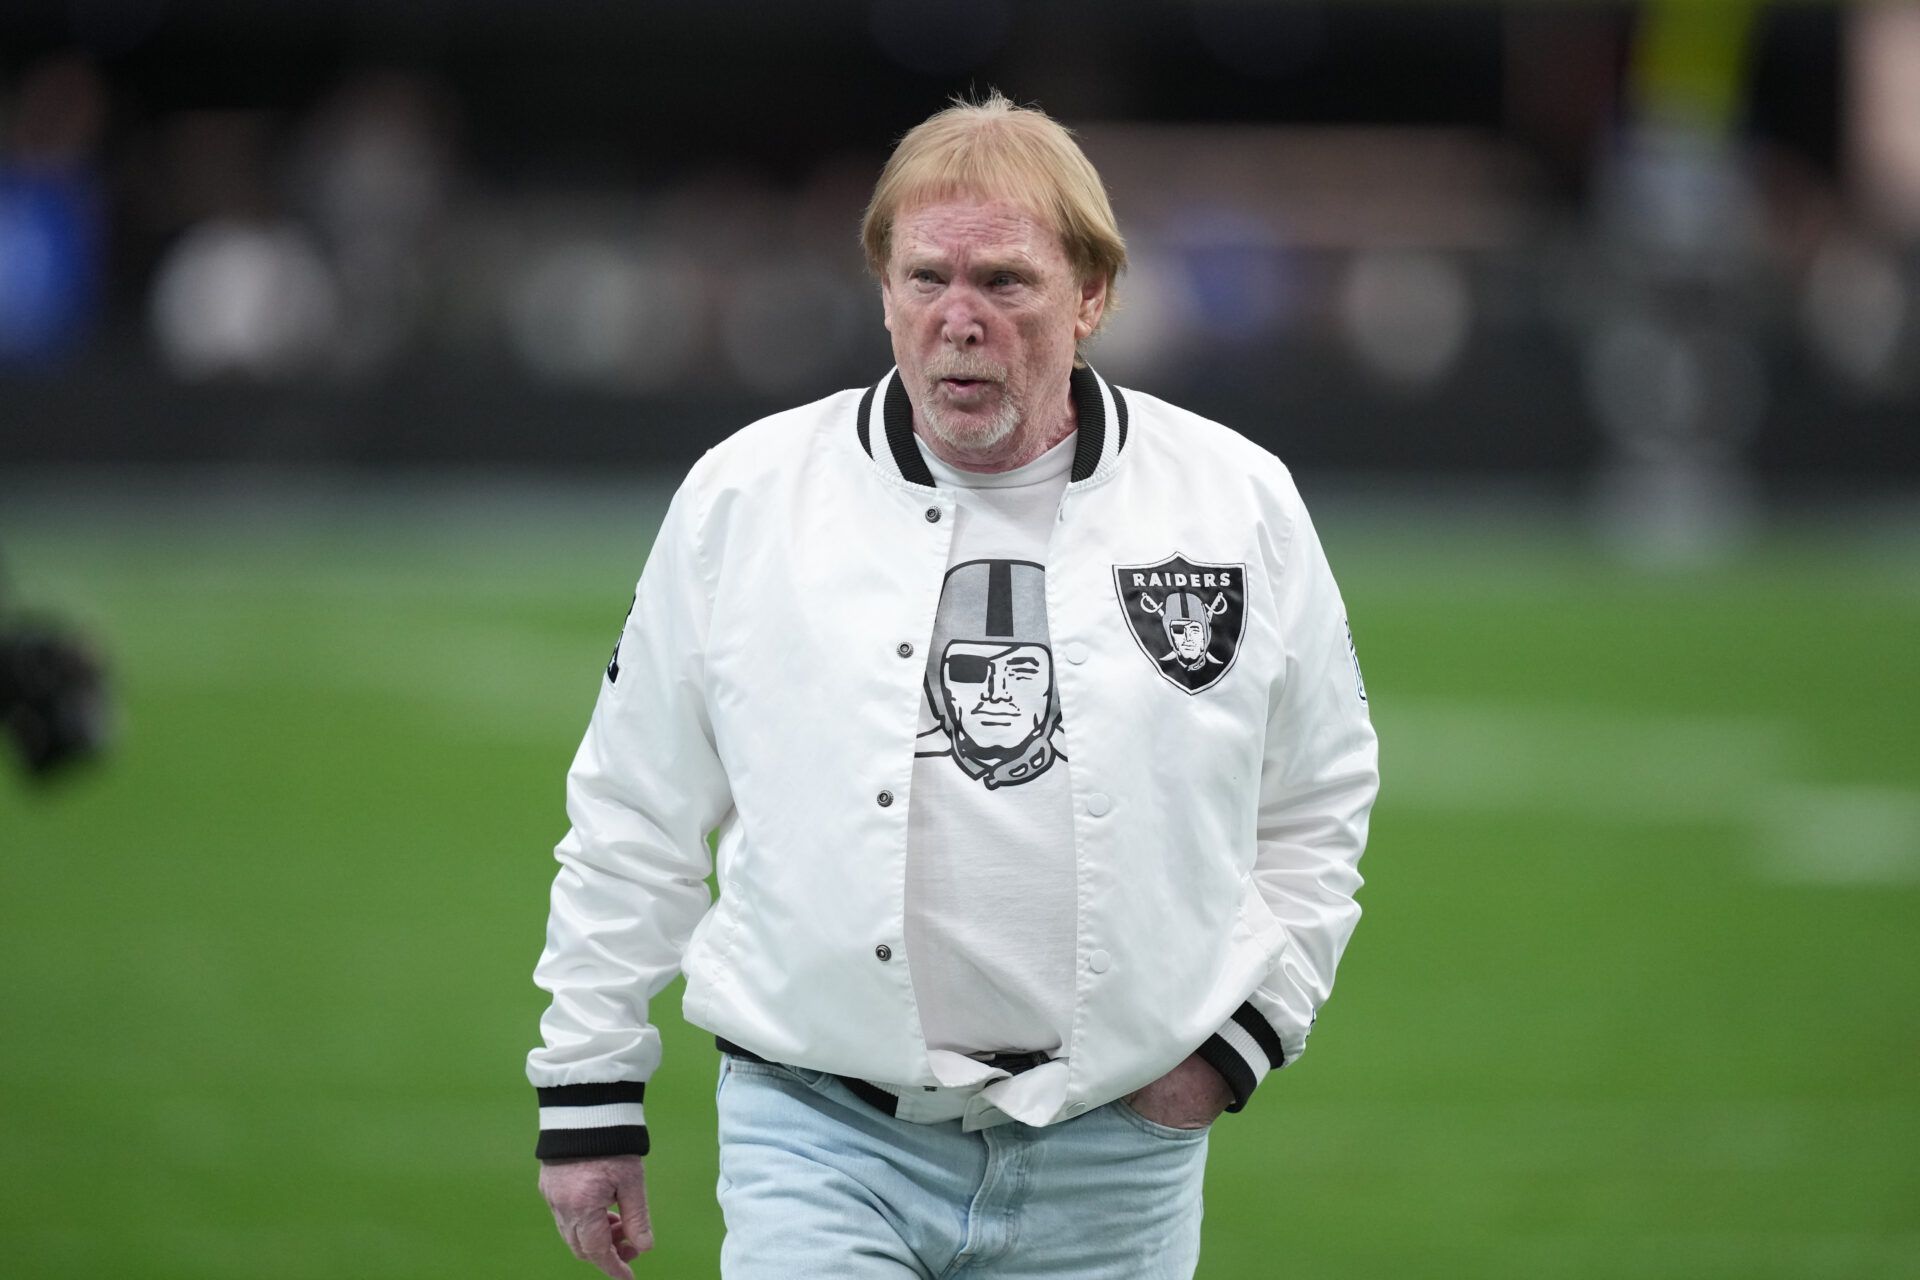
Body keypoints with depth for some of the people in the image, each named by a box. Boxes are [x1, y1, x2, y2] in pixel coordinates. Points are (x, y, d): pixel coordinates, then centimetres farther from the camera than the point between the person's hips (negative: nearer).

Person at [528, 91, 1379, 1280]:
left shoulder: (1239, 503, 3)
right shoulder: (741, 500, 1)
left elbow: (1319, 802, 16)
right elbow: (635, 818, 9)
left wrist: (1244, 1027, 4)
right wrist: (590, 1091, 10)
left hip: (1114, 1159, 1)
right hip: (820, 1145, -1)